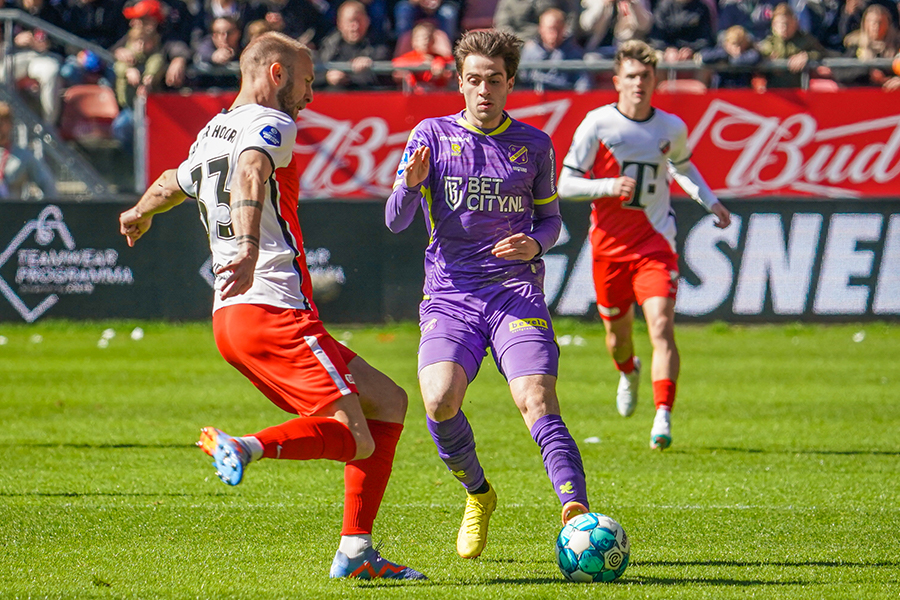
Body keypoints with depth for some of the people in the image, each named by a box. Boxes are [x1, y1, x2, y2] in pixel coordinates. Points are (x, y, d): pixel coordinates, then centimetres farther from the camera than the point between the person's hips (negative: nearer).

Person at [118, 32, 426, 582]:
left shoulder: (210, 134, 22)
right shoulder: (270, 124, -5)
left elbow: (171, 185, 43)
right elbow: (250, 174, -28)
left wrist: (137, 215, 65)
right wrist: (248, 246, -45)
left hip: (232, 314, 9)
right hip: (275, 311, -9)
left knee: (388, 403, 15)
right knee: (356, 440, -18)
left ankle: (357, 552, 8)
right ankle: (246, 448, -37)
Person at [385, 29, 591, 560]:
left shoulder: (534, 146, 9)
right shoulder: (432, 136, 7)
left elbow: (551, 220, 18)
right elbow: (396, 222, 3)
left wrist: (535, 243, -6)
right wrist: (411, 184, -19)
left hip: (516, 291, 0)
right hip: (450, 294, 0)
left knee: (537, 400, -22)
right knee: (440, 401, -21)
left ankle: (576, 513, -31)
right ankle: (478, 495, 7)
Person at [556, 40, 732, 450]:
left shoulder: (672, 128, 3)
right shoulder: (597, 124, -7)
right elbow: (566, 184, -7)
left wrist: (710, 201, 13)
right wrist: (610, 186, -23)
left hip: (655, 242, 0)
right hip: (609, 243, 0)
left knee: (662, 327, -18)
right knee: (617, 330, 14)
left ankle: (663, 419, -23)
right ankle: (628, 373, 51)